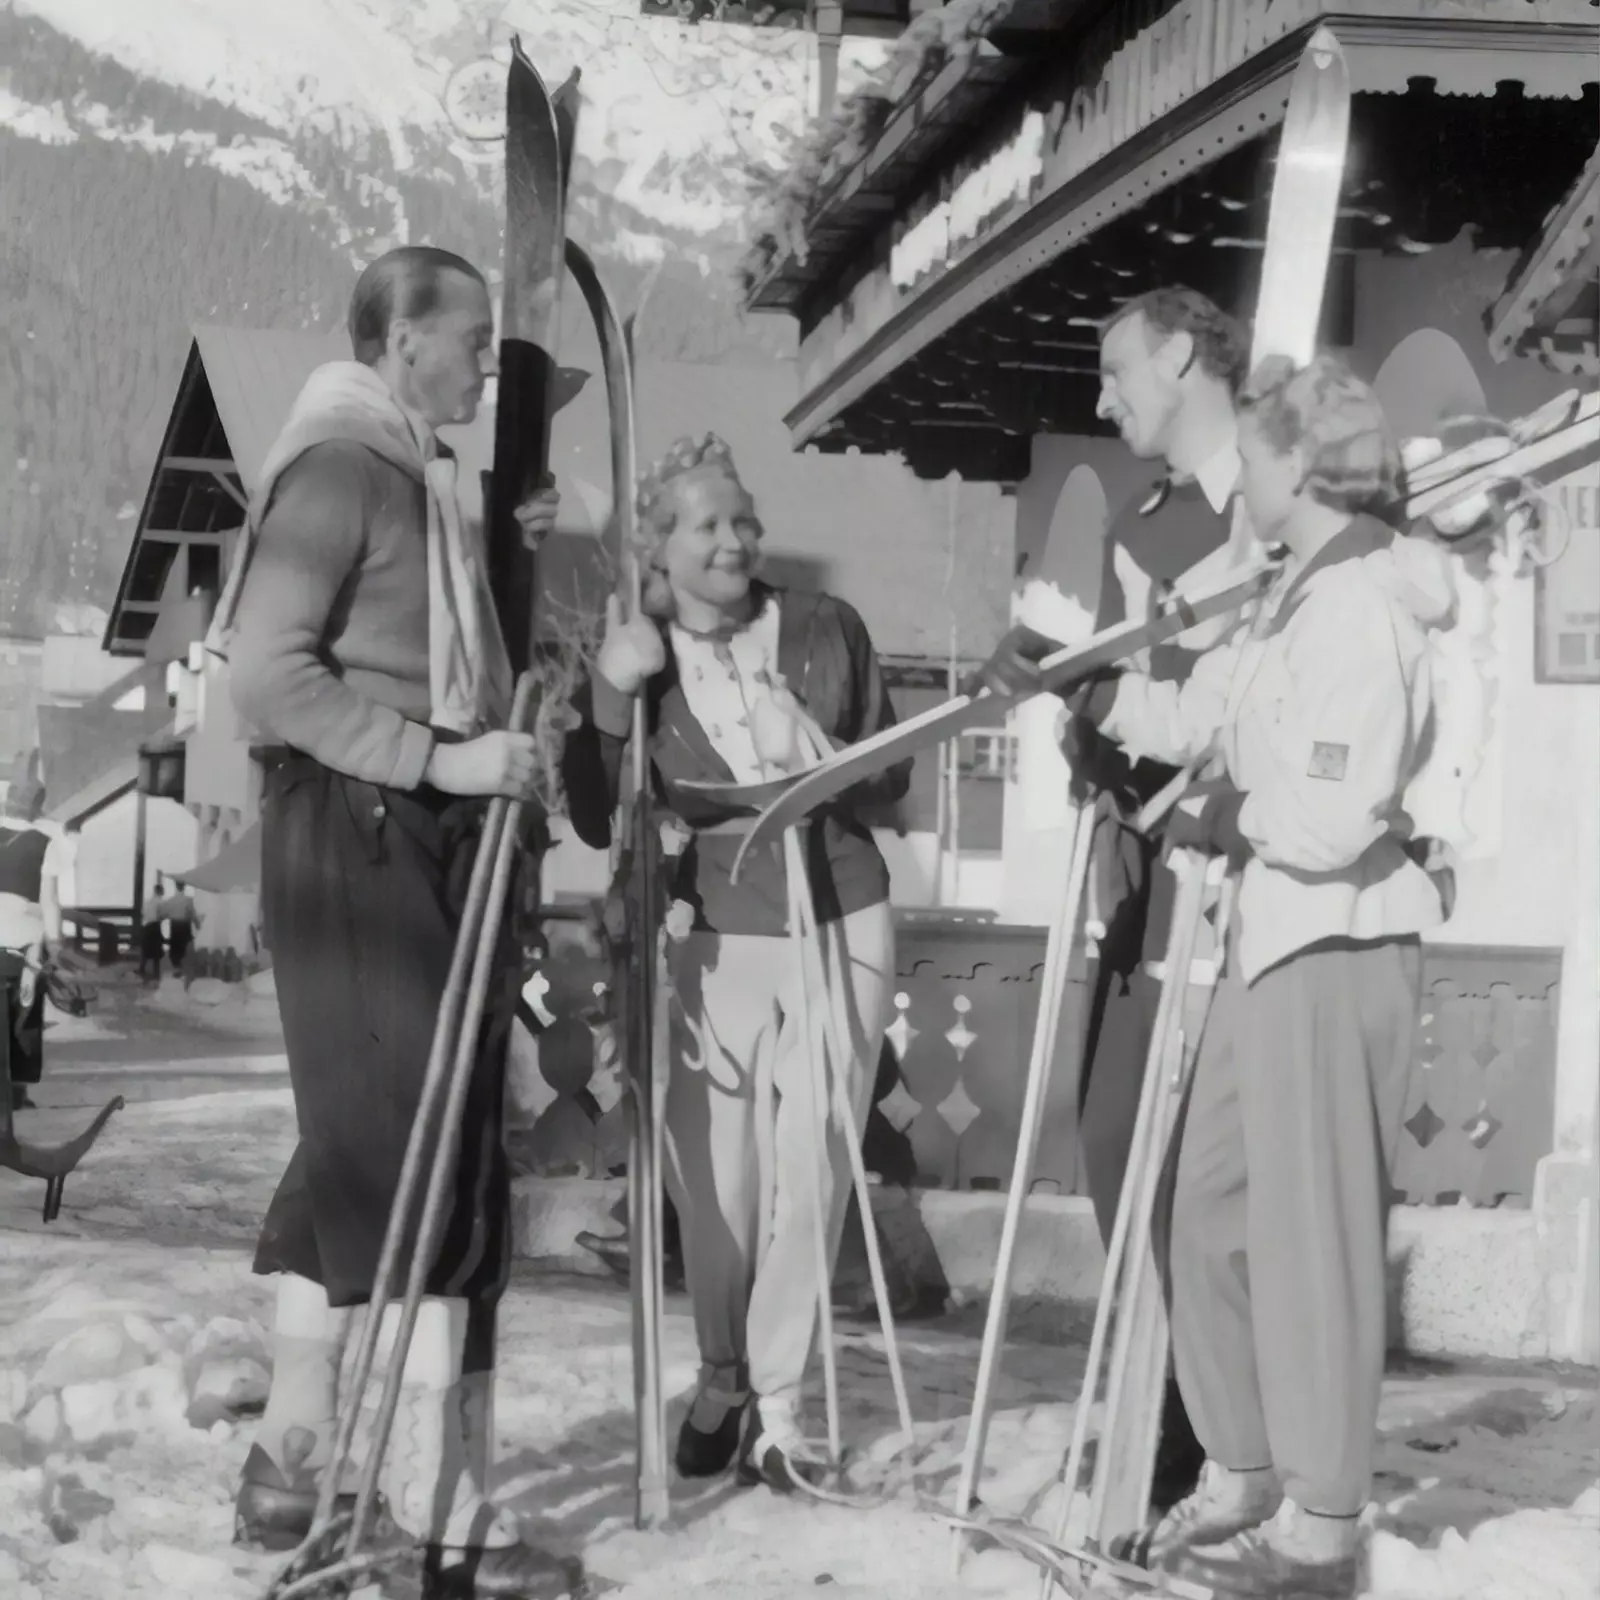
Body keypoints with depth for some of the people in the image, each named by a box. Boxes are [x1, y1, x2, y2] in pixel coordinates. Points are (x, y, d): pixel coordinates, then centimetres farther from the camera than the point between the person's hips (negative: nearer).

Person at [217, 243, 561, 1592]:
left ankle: (293, 1460, 19)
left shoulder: (417, 472, 17)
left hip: (429, 835, 10)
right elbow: (268, 673, -19)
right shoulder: (338, 463, -11)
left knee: (367, 1152, 11)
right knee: (411, 1156, -9)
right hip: (354, 835, -10)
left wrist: (502, 562, 11)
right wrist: (438, 757, -22)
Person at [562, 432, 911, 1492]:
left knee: (810, 1182, -3)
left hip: (839, 930, 0)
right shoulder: (635, 659, 2)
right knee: (714, 1188, 0)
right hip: (710, 944, 0)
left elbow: (892, 781, 10)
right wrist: (610, 698, -15)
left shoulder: (827, 631, 3)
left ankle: (776, 1407, 9)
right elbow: (599, 824, -3)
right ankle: (723, 1381, 24)